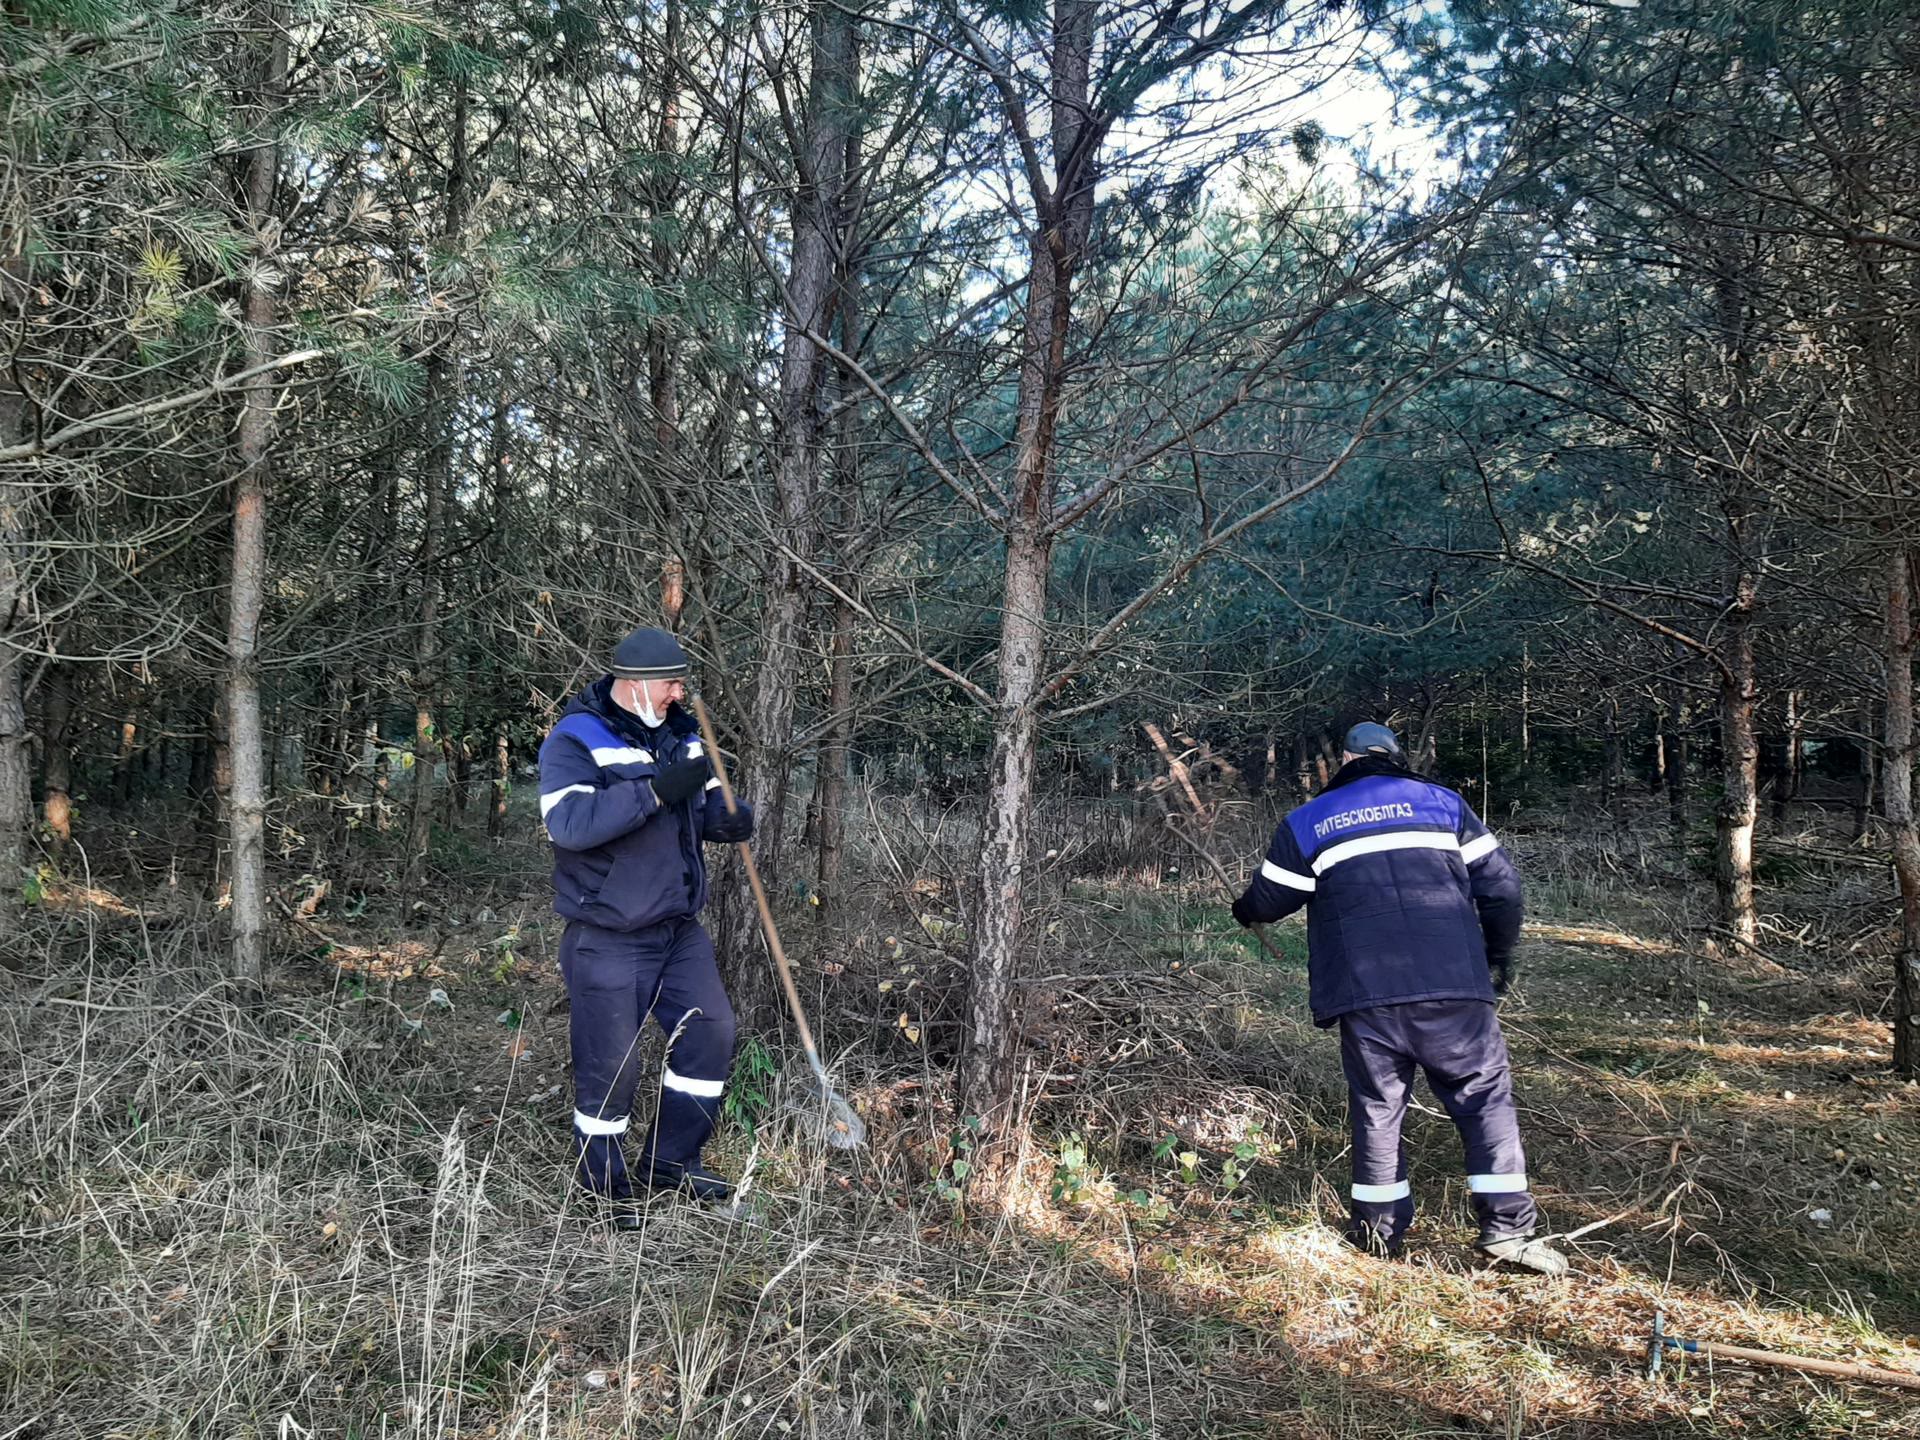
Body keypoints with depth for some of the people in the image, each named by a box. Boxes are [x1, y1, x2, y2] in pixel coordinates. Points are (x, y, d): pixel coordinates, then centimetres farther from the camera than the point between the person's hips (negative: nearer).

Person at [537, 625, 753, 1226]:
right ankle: (604, 1185, 23)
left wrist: (729, 817, -10)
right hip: (607, 940, -7)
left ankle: (671, 1160, 26)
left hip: (680, 928, 7)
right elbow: (569, 823, -29)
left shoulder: (680, 732, 7)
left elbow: (708, 802, 15)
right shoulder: (574, 740, -14)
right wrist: (656, 789, -34)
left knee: (712, 1032, 8)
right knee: (610, 1065, 0)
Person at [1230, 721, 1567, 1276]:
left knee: (1377, 1107, 14)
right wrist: (1498, 958, 21)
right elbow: (1500, 883, 8)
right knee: (1485, 1097, 10)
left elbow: (1267, 902, 17)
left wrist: (1243, 910, 40)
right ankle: (1507, 1226, 6)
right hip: (1452, 987, -1)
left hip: (1362, 996, 1)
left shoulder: (1305, 823, 14)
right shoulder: (1443, 802, 12)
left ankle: (1379, 1227, 18)